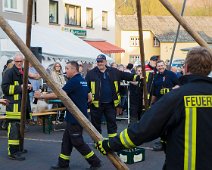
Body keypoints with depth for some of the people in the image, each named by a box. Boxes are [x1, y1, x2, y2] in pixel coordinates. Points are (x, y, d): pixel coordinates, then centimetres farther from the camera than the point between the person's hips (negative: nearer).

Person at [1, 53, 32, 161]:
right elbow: (5, 87, -15)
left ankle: (18, 148, 29)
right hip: (13, 104, -9)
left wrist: (29, 87, 7)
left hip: (23, 103, 9)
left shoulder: (24, 73, 19)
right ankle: (12, 153, -12)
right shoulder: (9, 72, -8)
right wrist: (19, 88, -18)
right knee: (14, 127, -12)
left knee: (21, 126, 16)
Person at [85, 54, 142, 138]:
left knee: (112, 121, 9)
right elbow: (86, 86, -4)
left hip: (110, 103, 2)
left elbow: (125, 75, 3)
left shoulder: (114, 72, 5)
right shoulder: (91, 73, -2)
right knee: (96, 122, 8)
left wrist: (137, 77, -6)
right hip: (96, 103, -2)